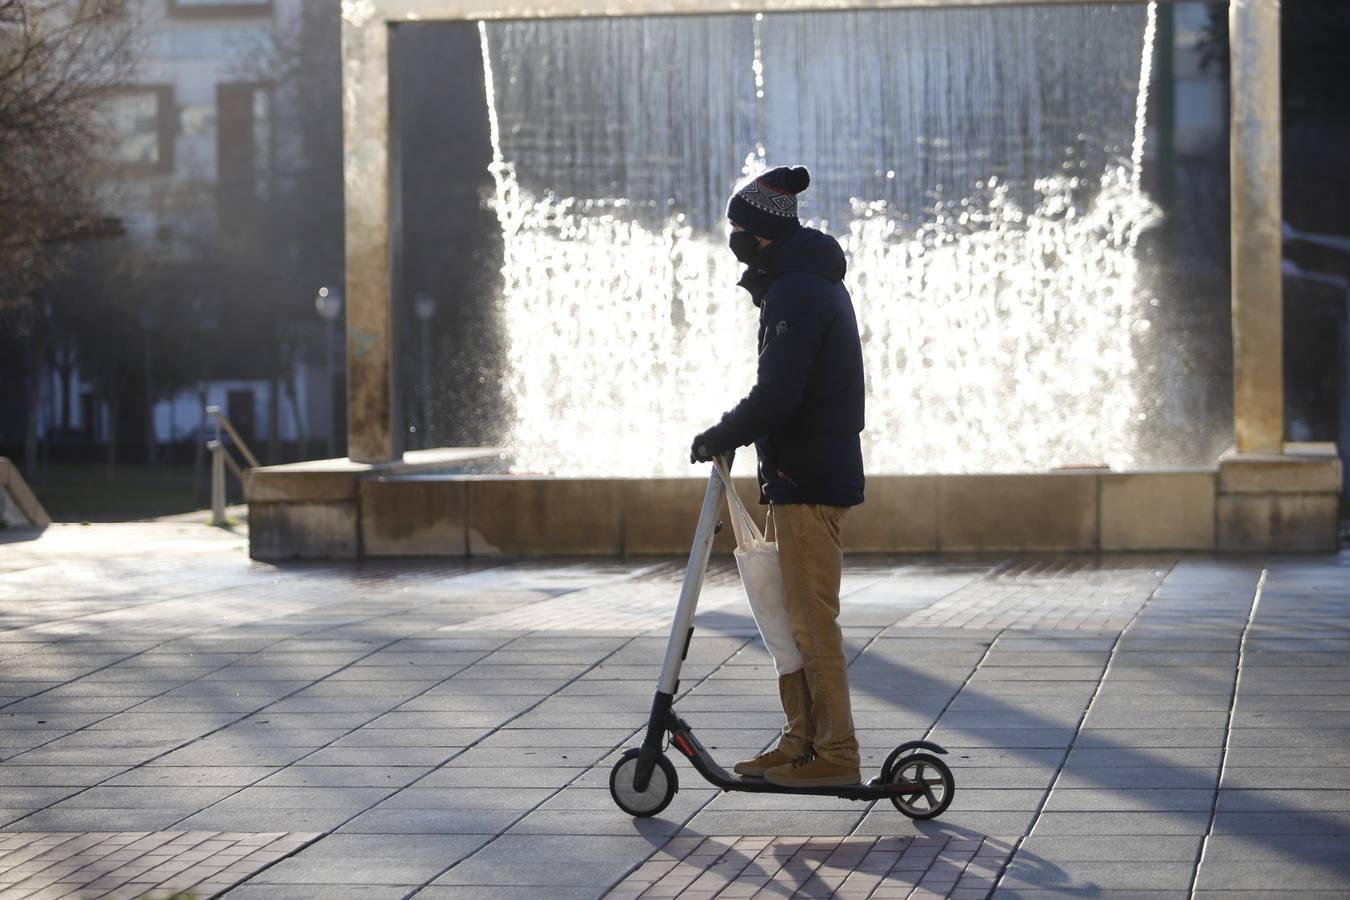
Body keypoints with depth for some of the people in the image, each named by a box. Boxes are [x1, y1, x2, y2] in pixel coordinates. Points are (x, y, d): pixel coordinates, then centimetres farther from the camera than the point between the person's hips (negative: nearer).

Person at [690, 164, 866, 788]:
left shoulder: (796, 292, -17)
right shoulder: (816, 283, 17)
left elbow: (778, 394, -23)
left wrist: (719, 437, -11)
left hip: (807, 477, -11)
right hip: (815, 471, 11)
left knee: (811, 619, -7)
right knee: (795, 616, 15)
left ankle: (836, 754, -4)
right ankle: (802, 741, 20)